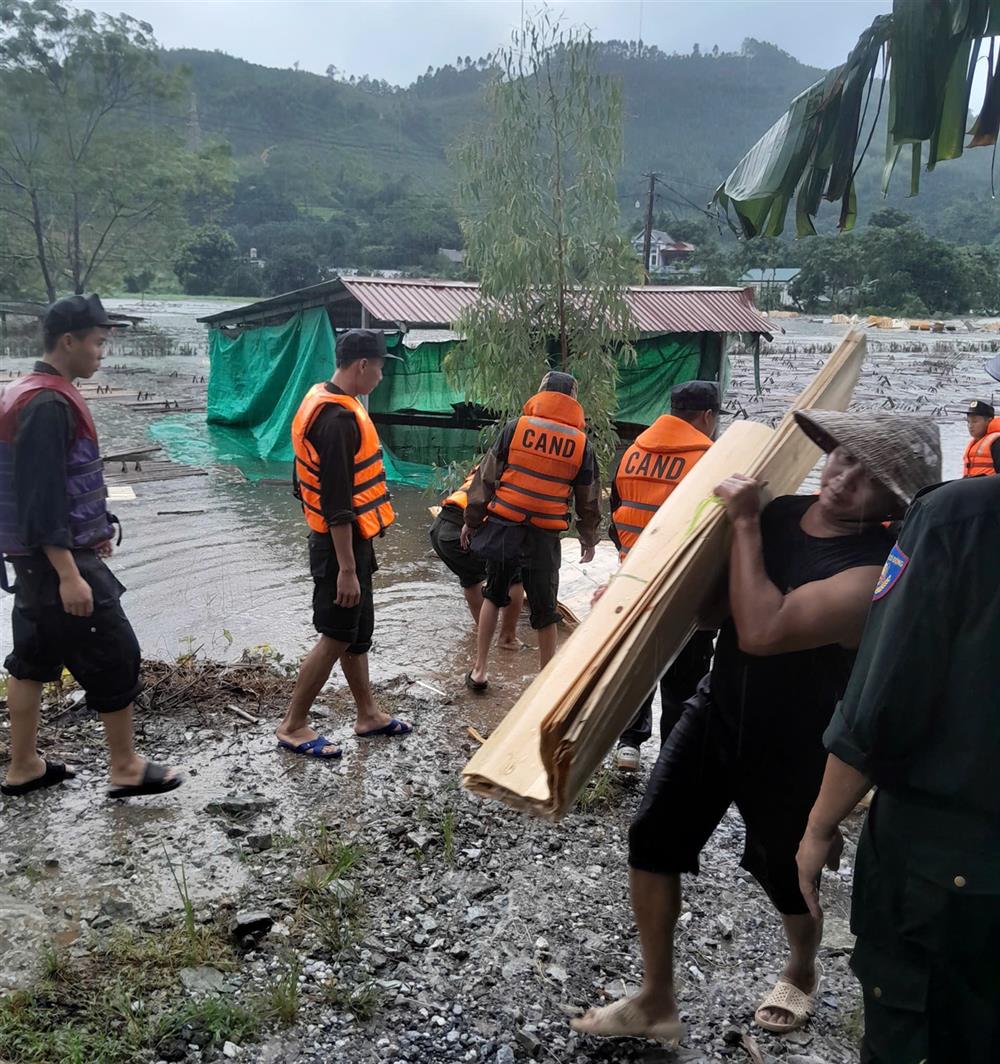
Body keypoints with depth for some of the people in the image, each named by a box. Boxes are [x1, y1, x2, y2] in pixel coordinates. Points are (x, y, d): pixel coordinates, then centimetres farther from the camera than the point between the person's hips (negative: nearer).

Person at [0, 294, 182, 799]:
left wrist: (94, 531, 24)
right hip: (57, 559, -10)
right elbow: (42, 497, -25)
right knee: (113, 656, -1)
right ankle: (126, 768, 10)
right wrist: (69, 574, -26)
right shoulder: (49, 404, -21)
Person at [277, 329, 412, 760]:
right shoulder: (338, 419, -24)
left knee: (358, 631, 18)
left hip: (348, 541, 10)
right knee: (336, 637, 0)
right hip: (340, 544, -10)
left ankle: (368, 715, 31)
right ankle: (293, 726, 12)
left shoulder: (325, 403, 9)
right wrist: (347, 568, -23)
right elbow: (337, 505, -25)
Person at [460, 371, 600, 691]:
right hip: (544, 536, 0)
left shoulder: (516, 427, -3)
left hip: (503, 526, 1)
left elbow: (486, 477, -1)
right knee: (545, 610, 10)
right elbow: (589, 499, 10)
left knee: (493, 595, 19)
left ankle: (479, 671, 22)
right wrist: (589, 538, 24)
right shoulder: (581, 442, 2)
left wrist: (472, 519, 9)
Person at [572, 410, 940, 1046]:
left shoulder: (875, 570, -25)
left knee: (785, 873, 16)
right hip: (717, 709, 6)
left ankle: (802, 975, 52)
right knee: (653, 840, 2)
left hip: (794, 747, -5)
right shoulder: (777, 511, -4)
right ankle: (657, 1003, 21)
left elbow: (761, 632, -36)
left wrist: (745, 524, -28)